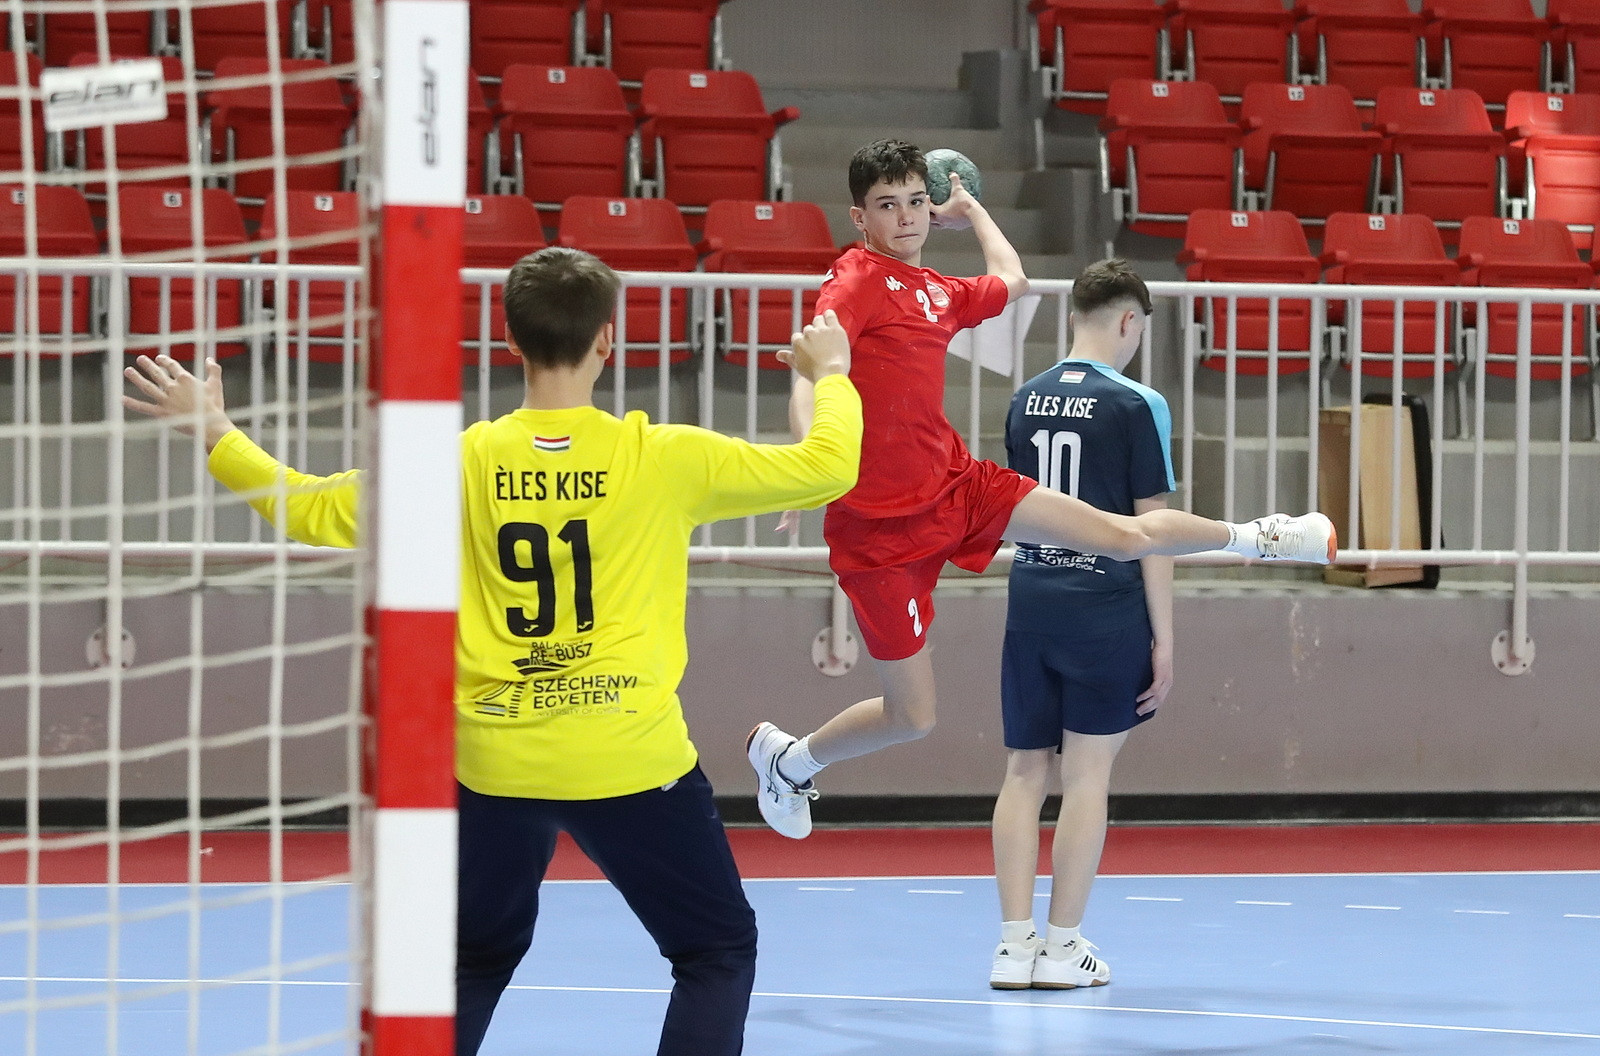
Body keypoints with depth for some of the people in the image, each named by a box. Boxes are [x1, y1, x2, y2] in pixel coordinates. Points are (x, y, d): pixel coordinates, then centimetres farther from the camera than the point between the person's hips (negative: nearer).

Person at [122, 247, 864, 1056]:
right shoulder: (662, 458, -9)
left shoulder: (465, 462, -4)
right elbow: (826, 467, -1)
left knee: (475, 959, 23)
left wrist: (215, 434, 16)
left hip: (496, 766, 3)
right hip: (631, 761, -3)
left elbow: (314, 512, 4)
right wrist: (831, 376, 19)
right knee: (717, 950, 12)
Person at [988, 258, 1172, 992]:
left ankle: (1015, 943, 5)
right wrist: (1163, 639, -4)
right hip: (1106, 607, -5)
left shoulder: (1027, 401, 9)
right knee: (1086, 773, 1)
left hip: (1031, 601, 5)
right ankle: (1062, 947, 4)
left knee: (1024, 771, 7)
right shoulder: (1136, 406, -7)